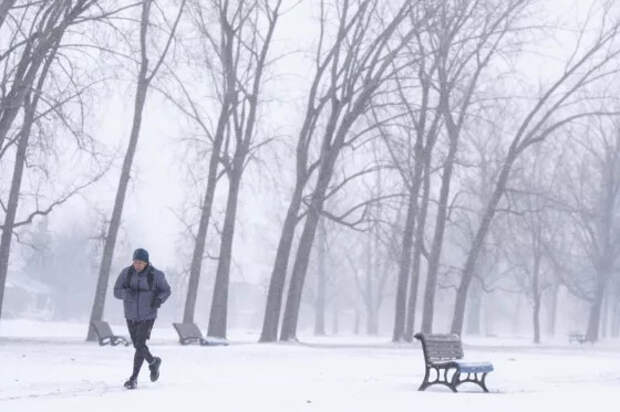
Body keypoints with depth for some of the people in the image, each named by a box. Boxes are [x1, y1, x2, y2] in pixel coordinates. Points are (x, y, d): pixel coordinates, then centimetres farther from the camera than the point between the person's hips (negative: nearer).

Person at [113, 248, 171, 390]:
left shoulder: (155, 275, -14)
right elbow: (117, 292, -5)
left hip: (147, 316, -4)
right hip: (131, 315, 4)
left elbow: (166, 290, 1)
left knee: (139, 346, -12)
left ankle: (134, 378, 4)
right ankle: (153, 362, 37)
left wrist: (159, 299, -21)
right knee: (139, 346, 13)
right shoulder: (126, 273, -8)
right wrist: (127, 293, -28)